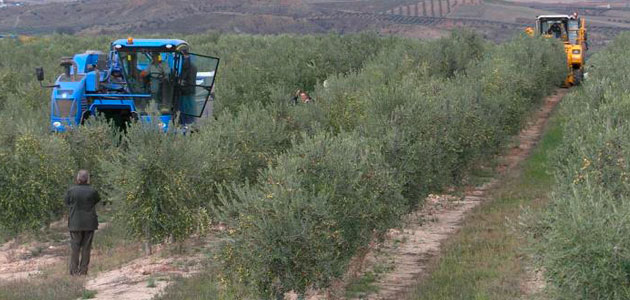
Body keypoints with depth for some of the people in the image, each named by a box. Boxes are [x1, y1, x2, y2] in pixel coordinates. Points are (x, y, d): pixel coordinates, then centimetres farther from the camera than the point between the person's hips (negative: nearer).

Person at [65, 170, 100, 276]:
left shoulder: (71, 190, -7)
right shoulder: (92, 191, -8)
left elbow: (67, 203, 1)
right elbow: (97, 200, 4)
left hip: (75, 223, 0)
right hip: (89, 223, 0)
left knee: (75, 247, 6)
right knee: (86, 247, 7)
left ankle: (74, 271, 2)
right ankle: (83, 270, 7)